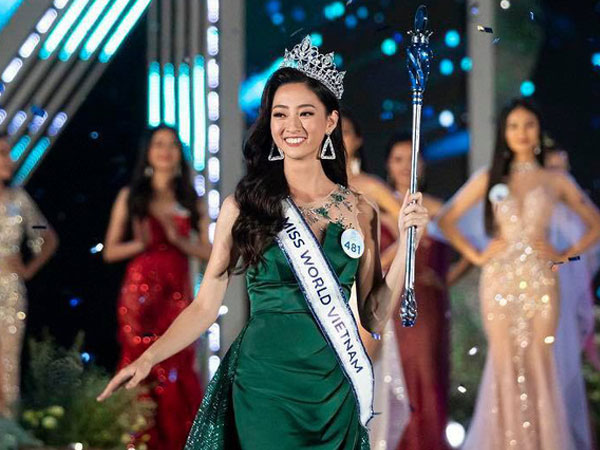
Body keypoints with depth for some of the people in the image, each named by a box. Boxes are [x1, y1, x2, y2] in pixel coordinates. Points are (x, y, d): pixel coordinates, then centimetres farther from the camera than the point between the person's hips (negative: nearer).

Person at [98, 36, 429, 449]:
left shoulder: (360, 212, 3)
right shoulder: (243, 207, -3)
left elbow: (375, 318, 3)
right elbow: (205, 306, -2)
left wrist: (407, 242, -5)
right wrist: (148, 359, -13)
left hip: (333, 394, 2)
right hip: (264, 387, -2)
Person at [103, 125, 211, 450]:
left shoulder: (190, 201, 11)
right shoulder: (131, 197, 6)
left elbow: (207, 252, 7)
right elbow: (110, 251, 5)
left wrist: (177, 240, -9)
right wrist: (141, 243, -11)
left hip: (177, 292, 2)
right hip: (140, 292, -2)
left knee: (177, 371, -2)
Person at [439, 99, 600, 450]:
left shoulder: (555, 181, 7)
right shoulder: (489, 179, 9)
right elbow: (447, 220, 9)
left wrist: (566, 255, 1)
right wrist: (475, 255, 1)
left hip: (540, 280, 0)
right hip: (500, 280, 0)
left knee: (540, 364, -1)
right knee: (505, 365, -1)